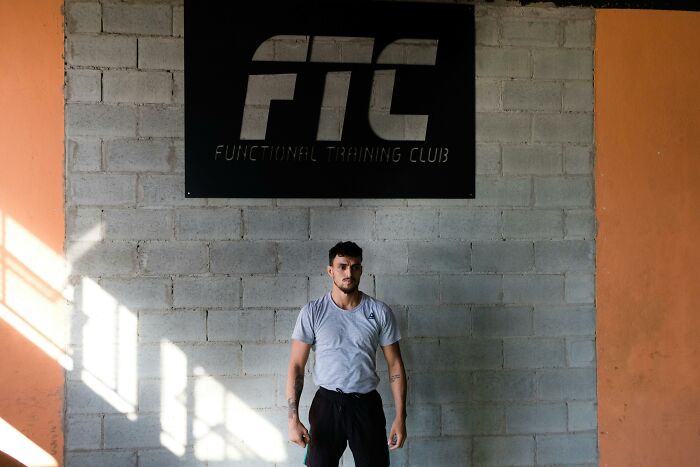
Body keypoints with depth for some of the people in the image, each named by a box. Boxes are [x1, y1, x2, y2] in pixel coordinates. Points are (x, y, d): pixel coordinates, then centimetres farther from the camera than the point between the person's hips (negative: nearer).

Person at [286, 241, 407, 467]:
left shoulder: (380, 312, -2)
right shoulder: (312, 312, -5)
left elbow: (395, 365, 1)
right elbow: (296, 365, -4)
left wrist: (400, 417, -4)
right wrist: (293, 418, -12)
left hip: (367, 405, 1)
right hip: (327, 404, -1)